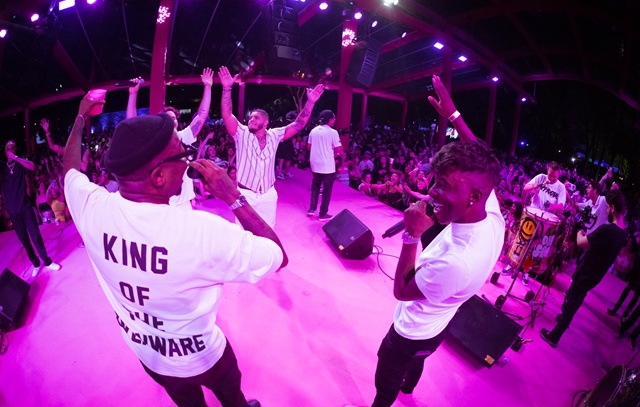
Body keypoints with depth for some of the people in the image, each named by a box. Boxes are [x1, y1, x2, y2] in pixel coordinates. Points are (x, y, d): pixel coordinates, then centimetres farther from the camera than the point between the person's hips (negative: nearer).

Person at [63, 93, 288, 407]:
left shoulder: (92, 207, -25)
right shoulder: (203, 231, -42)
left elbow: (70, 168, 0)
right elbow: (279, 257, -26)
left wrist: (81, 116, 14)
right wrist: (234, 197, -27)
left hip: (146, 352, 5)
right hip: (200, 358, -4)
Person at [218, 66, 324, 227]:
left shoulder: (274, 136, 2)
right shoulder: (242, 134, -3)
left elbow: (298, 125, 0)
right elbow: (226, 115, -15)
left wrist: (310, 103, -9)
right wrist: (227, 88, -26)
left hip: (268, 196, 2)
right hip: (246, 195, -2)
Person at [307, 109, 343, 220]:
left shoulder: (313, 130, 5)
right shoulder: (333, 132, -11)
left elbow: (309, 147, 12)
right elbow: (339, 150, -13)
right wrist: (335, 153, 8)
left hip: (315, 164, 6)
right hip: (328, 165, -5)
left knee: (315, 186, 21)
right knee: (327, 189, 6)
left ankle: (312, 209, 18)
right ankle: (323, 213, 12)